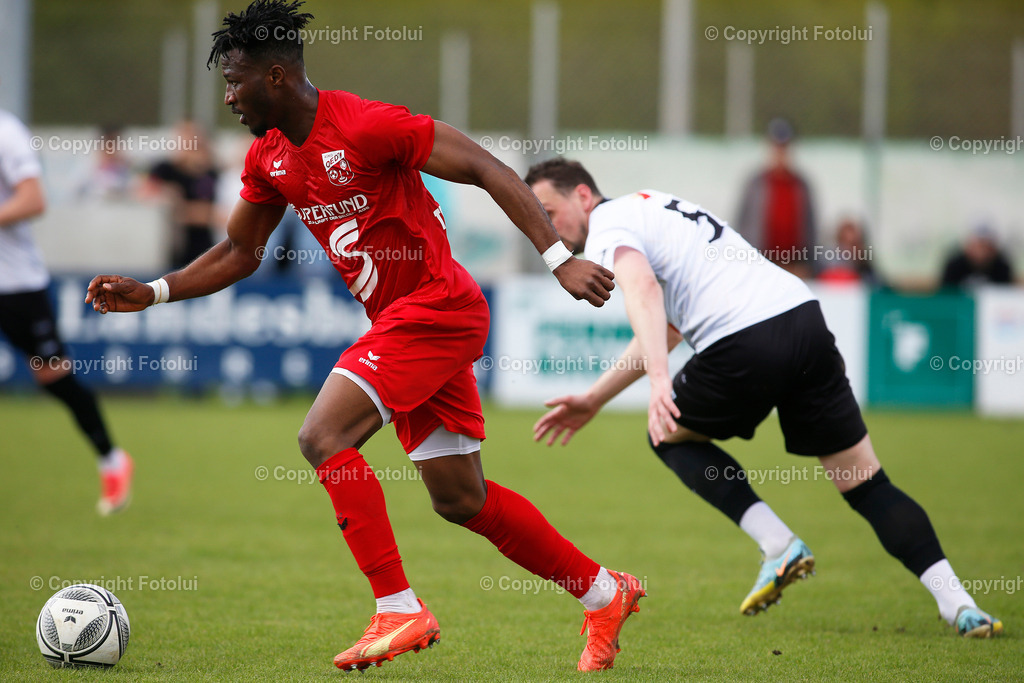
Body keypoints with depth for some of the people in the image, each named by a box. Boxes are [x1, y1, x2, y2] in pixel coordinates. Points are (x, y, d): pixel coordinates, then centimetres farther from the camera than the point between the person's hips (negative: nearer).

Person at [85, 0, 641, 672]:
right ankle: (605, 593, 24)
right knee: (460, 498, 11)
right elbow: (239, 253, 21)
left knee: (324, 436, -19)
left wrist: (559, 257, -24)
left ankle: (399, 611, -15)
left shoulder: (369, 126, -19)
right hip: (399, 319, 9)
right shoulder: (268, 159, 7)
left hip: (437, 307, -9)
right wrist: (152, 293, 10)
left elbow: (488, 169, -18)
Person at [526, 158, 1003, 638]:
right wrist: (592, 400, 45)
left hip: (747, 344, -8)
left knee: (668, 433, 20)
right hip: (804, 315, 8)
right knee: (866, 483, 10)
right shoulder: (649, 207, 32)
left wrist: (659, 382, -32)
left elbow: (642, 287, -21)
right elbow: (664, 330, 41)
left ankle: (778, 544, 5)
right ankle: (957, 603, -3)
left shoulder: (605, 229, 3)